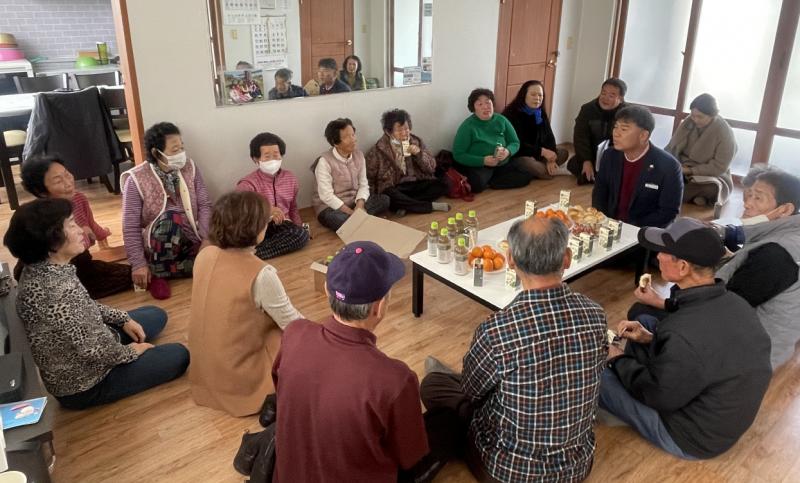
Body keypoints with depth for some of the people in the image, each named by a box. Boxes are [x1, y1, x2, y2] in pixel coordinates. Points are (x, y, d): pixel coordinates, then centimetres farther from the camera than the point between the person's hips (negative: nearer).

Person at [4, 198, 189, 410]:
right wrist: (130, 352, -12)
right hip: (83, 384, -8)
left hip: (78, 348, 9)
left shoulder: (40, 270, -8)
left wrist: (124, 319, 6)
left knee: (156, 315, 20)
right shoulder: (57, 289, -38)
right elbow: (93, 351, -30)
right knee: (178, 356, 2)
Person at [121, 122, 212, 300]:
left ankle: (164, 270, -2)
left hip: (191, 242, 4)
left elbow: (205, 205, -2)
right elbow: (130, 227, -11)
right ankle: (156, 271, -12)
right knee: (170, 217, -36)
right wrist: (139, 264, -17)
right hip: (159, 249, -4)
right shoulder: (136, 179, -12)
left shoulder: (190, 167, -1)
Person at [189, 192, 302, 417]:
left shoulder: (205, 255, -8)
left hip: (205, 368, 7)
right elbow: (293, 323, -16)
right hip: (238, 378, -7)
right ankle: (273, 398, 4)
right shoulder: (261, 275, -28)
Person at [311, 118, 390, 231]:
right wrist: (351, 212, -25)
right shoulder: (324, 161, -18)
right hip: (330, 207, -6)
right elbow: (326, 196, -22)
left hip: (354, 202, 6)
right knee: (344, 222, -39)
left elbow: (363, 185, 1)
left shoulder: (359, 155, 1)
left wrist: (360, 204, -20)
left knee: (384, 200, -16)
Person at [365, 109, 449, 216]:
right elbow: (369, 177, -1)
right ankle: (431, 206, -21)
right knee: (389, 197, -36)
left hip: (416, 184, 3)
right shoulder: (378, 149, -6)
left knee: (441, 186, -19)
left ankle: (405, 205, -20)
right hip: (393, 187, -3)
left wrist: (419, 154, -15)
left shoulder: (416, 141, 3)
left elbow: (431, 168, 2)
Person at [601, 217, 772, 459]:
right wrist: (651, 338, -4)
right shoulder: (735, 303, -13)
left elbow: (655, 396, -22)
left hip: (691, 440, -7)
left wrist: (618, 360, -5)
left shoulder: (684, 338, -39)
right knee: (644, 321, 12)